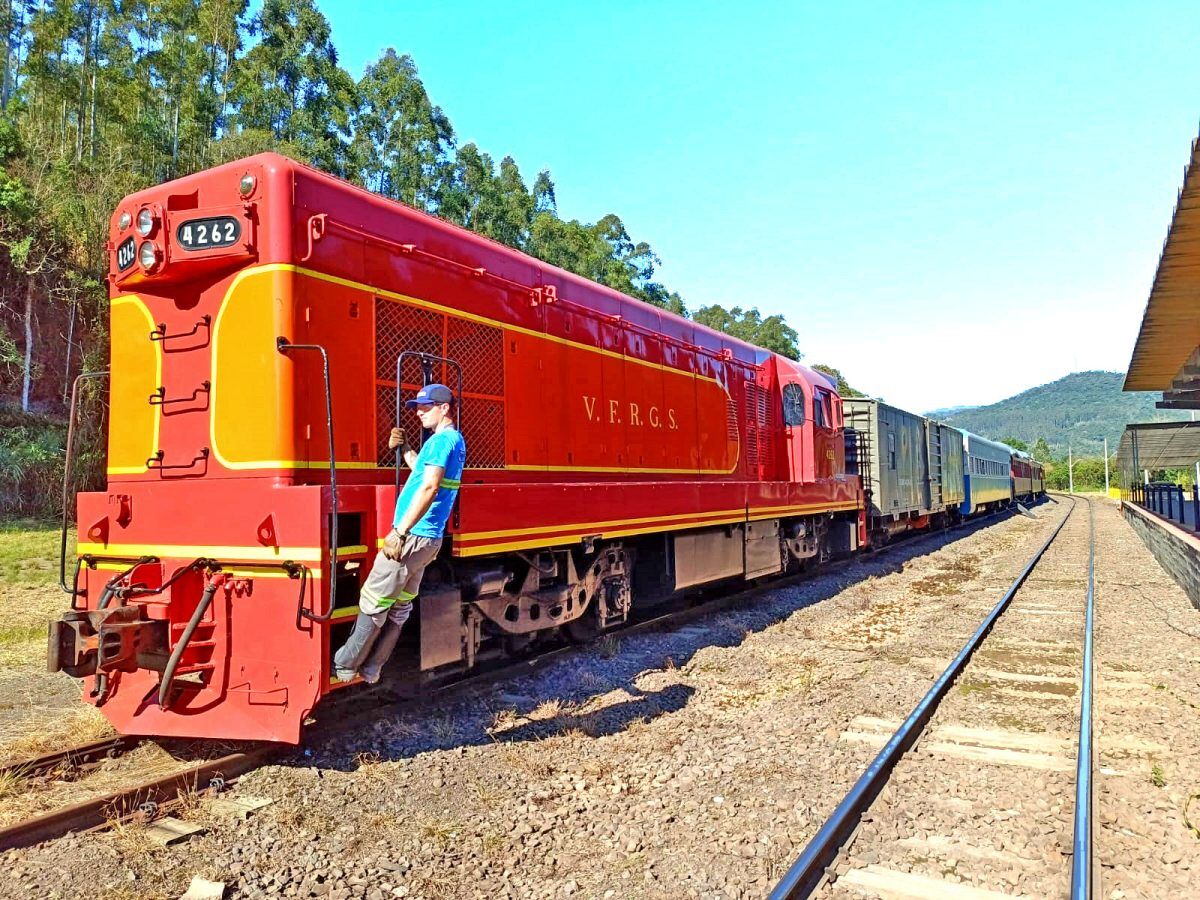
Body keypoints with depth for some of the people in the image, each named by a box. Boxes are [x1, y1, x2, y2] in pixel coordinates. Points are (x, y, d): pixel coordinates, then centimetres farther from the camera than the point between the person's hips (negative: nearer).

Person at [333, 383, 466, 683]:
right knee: (399, 607, 13)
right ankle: (370, 670, 22)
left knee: (373, 603, 1)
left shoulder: (442, 440, -15)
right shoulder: (455, 441, 15)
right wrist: (403, 449, 14)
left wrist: (400, 531, -26)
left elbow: (428, 488, -25)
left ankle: (344, 666, 11)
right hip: (428, 540, 10)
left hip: (412, 536, -10)